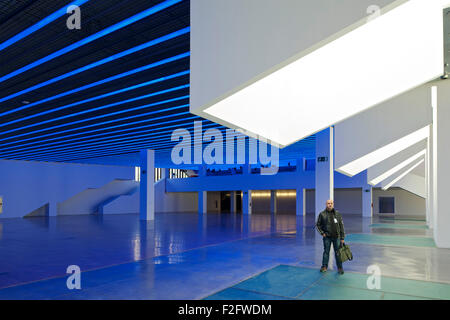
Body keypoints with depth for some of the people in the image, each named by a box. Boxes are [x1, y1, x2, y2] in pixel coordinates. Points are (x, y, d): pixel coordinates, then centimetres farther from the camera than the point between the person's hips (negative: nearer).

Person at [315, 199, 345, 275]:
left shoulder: (337, 214, 2)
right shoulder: (322, 214, -2)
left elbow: (341, 226, 3)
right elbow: (318, 225, 7)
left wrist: (342, 238, 1)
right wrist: (322, 233, -5)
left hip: (336, 237, 1)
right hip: (327, 237, 0)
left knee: (338, 252, 4)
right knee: (326, 252, 7)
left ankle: (340, 268, 15)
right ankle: (324, 267, 19)